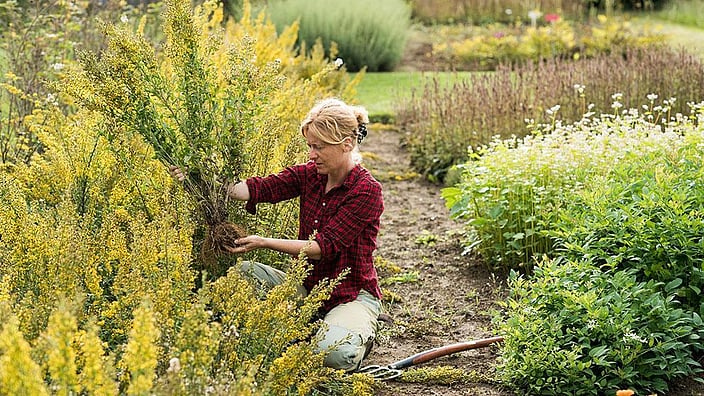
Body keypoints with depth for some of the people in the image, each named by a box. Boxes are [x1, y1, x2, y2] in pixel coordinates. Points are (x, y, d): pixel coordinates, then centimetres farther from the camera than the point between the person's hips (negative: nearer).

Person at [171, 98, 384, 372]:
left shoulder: (366, 190, -17)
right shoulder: (309, 175, 1)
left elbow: (325, 246, -23)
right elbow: (261, 188, -15)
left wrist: (264, 242, -30)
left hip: (351, 295, -5)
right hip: (308, 286, 6)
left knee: (333, 353, -34)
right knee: (243, 272, -17)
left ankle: (362, 334, 2)